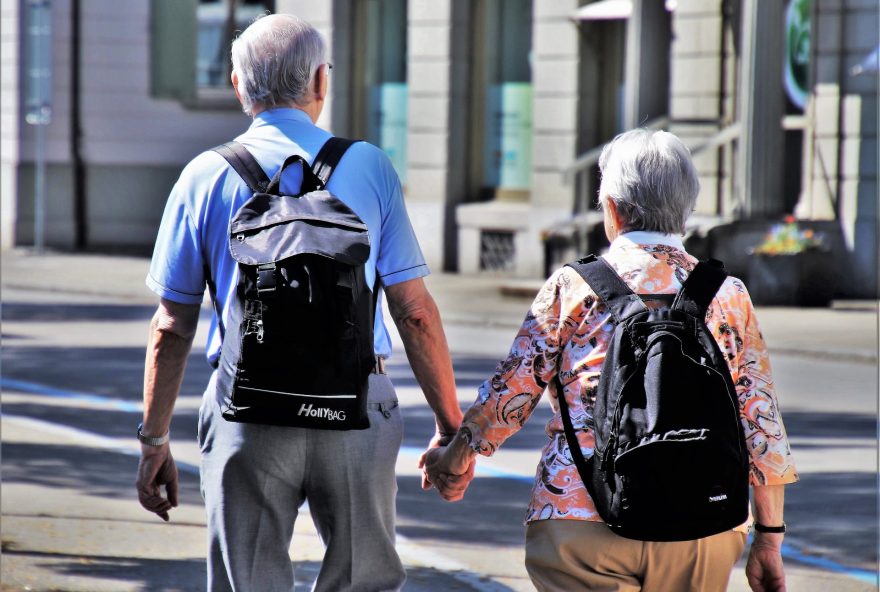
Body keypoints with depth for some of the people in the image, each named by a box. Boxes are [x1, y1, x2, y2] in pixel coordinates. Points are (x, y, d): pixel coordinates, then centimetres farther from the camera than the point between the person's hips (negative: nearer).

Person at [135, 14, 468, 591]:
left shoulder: (206, 176, 4)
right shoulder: (369, 166, 3)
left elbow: (172, 327, 3)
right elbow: (414, 310, 0)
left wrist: (154, 441, 10)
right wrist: (451, 426, 5)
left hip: (248, 410, 0)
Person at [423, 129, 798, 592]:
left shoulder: (573, 287, 2)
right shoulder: (729, 296, 7)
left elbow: (509, 396, 7)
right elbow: (761, 427, 7)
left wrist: (454, 460, 25)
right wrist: (769, 537, 14)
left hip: (582, 515, -2)